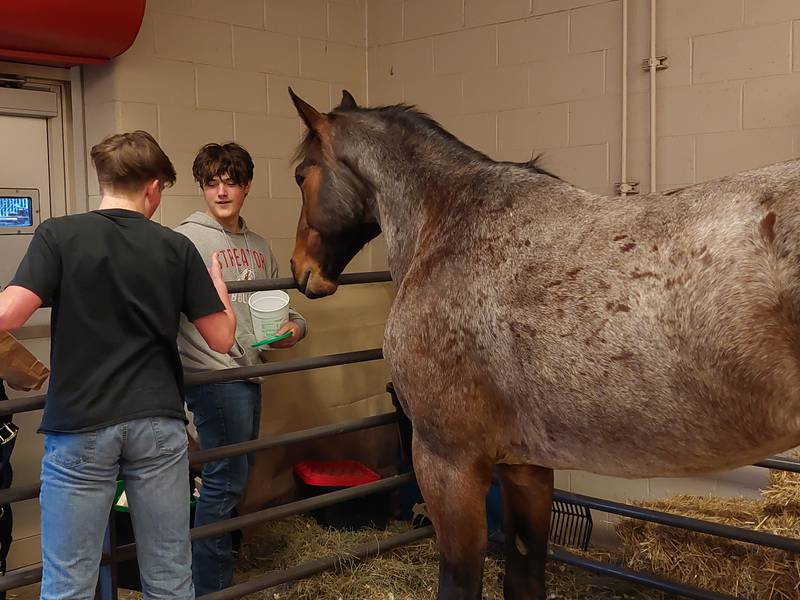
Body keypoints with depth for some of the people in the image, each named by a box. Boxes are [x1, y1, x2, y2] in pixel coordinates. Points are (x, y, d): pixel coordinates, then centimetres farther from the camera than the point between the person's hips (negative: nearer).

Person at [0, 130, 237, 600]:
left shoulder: (58, 235, -4)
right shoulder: (177, 248, 1)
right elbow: (222, 337, 3)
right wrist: (218, 284, 20)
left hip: (80, 426, -1)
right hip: (159, 424, 2)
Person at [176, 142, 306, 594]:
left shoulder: (259, 246, 14)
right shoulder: (187, 239, -8)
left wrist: (294, 326, 0)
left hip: (250, 373, 8)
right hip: (214, 375, -8)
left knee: (235, 477, 17)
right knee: (226, 479, -5)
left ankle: (222, 557, 33)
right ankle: (212, 586, 7)